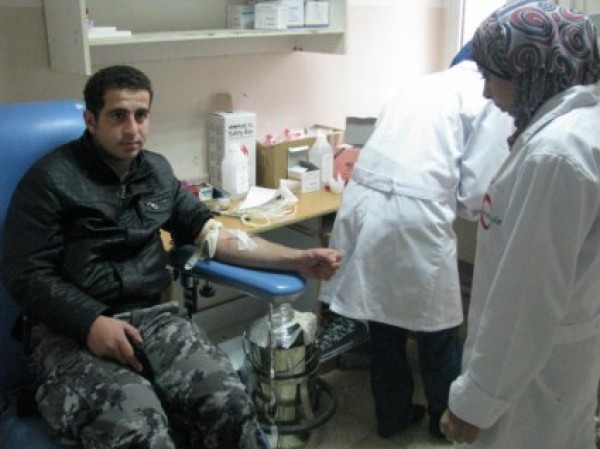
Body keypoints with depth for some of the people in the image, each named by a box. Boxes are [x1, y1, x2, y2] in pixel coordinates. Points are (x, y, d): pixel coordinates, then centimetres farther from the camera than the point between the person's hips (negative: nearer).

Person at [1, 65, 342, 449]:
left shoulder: (157, 171, 14)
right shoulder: (51, 179, -3)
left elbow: (212, 235, 11)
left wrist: (297, 260, 2)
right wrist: (91, 322, -22)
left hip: (149, 316, 4)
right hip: (71, 331, -4)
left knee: (231, 404, -23)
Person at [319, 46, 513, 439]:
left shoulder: (426, 83, 24)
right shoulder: (493, 99, 3)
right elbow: (477, 188, -4)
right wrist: (459, 208, 17)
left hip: (362, 202, 7)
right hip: (413, 216, -7)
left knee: (384, 327, 20)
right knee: (436, 330, 16)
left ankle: (393, 415, 37)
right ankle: (447, 418, 36)